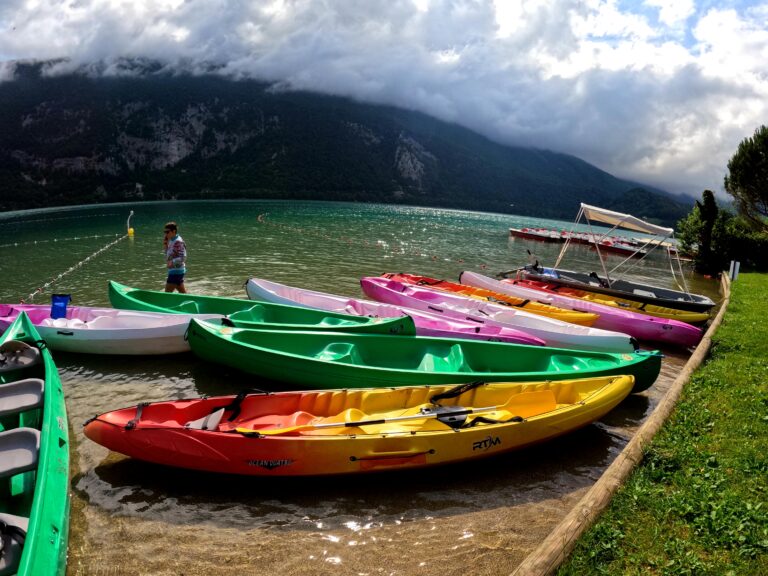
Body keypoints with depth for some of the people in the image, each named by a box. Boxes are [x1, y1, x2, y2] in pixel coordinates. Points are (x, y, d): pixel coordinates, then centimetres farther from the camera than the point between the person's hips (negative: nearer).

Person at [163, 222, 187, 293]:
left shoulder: (178, 242, -18)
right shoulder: (171, 241, 11)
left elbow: (183, 258, -24)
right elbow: (168, 254, 19)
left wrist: (172, 262, -33)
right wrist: (165, 244, 6)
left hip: (176, 271, -10)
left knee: (167, 293, -6)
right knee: (182, 292, 16)